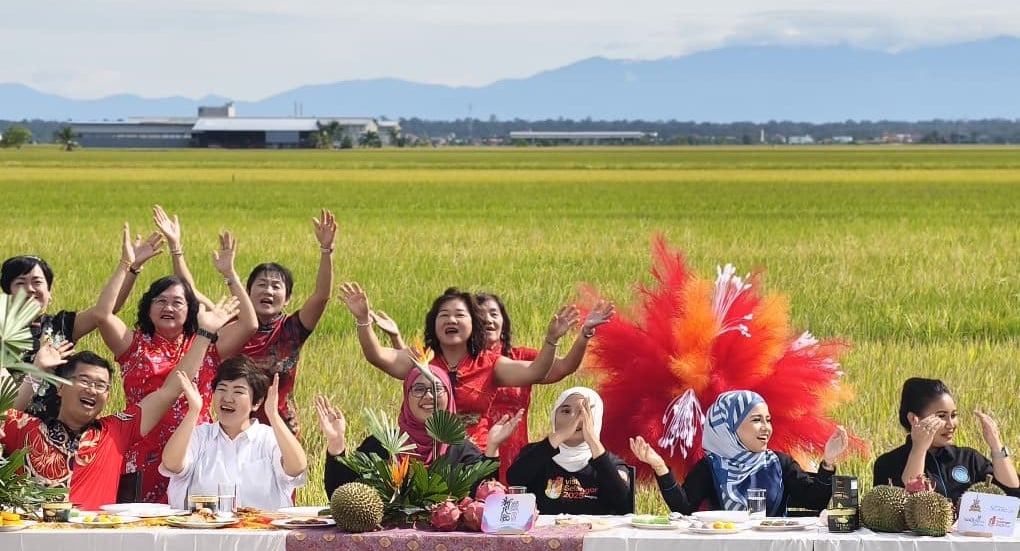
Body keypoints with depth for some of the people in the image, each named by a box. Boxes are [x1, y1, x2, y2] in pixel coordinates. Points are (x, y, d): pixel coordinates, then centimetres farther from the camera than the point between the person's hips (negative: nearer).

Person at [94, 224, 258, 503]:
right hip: (143, 458, 0)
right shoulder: (135, 345, 11)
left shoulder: (207, 346, 12)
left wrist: (229, 274, 1)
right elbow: (103, 314, -4)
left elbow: (249, 325, 2)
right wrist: (125, 266, -4)